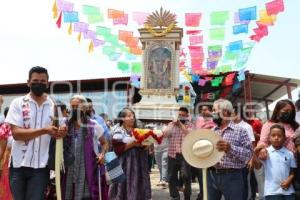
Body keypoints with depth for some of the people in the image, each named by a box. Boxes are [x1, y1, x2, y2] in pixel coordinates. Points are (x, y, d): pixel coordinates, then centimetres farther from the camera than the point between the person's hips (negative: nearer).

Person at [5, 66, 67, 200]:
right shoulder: (18, 103, -1)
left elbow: (56, 135, 10)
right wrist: (44, 130, -23)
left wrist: (61, 133, -15)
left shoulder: (54, 106, 4)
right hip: (19, 164, 0)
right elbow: (16, 133, -12)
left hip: (41, 165, 1)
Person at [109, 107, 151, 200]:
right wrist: (133, 143, -20)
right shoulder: (118, 131, -2)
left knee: (138, 185, 5)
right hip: (125, 164, -5)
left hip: (139, 163, 5)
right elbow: (118, 148, -14)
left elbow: (144, 145, 19)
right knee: (126, 185, -5)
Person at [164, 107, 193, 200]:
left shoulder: (190, 125, 4)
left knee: (186, 176, -7)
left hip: (185, 155, -3)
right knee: (171, 178, 8)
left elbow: (190, 135, -15)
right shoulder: (171, 124, 13)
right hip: (172, 155, 3)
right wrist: (173, 124, -10)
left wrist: (181, 124, -14)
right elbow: (165, 134, 1)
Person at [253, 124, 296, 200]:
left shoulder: (289, 154, 5)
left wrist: (289, 179, -10)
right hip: (272, 191, -3)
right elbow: (258, 166, -14)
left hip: (288, 191, 3)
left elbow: (293, 171, 10)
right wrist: (256, 154, -30)